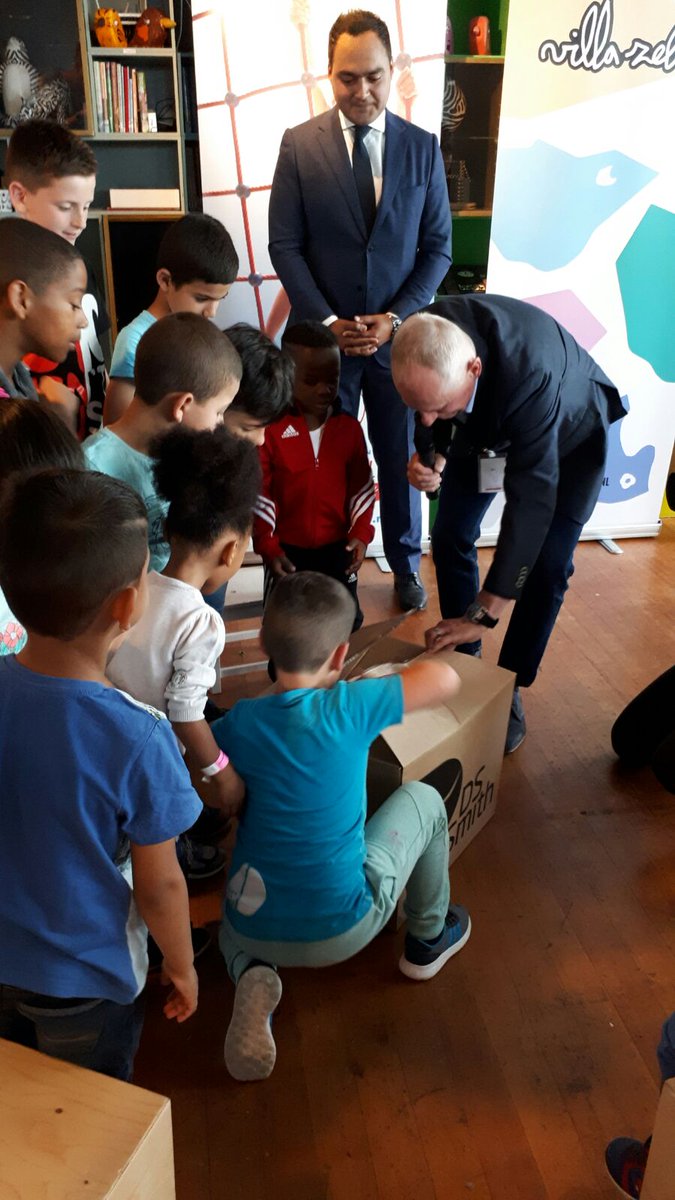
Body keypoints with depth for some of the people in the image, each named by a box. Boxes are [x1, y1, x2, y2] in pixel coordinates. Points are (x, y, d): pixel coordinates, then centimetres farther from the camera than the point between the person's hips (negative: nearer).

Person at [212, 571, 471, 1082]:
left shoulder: (242, 722, -9)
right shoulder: (350, 709, -19)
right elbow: (445, 678, -5)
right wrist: (372, 684, 9)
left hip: (254, 930, 2)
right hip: (342, 931, -2)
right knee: (423, 798, 18)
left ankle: (251, 974, 5)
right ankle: (429, 939, 35)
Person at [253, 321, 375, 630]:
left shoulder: (349, 428, -3)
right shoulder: (271, 429, -14)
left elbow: (362, 487, 2)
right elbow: (259, 495, -12)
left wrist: (361, 534, -7)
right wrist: (268, 547, -16)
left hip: (337, 547, 2)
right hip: (287, 549, -2)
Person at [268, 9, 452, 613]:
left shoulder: (422, 147, 2)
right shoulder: (299, 144, -2)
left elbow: (437, 247, 2)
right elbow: (284, 244, -3)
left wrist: (394, 319, -11)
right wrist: (326, 322, -12)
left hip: (398, 335, 1)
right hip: (323, 336, -1)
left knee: (400, 458, 11)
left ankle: (406, 566, 30)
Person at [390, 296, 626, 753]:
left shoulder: (531, 373, -47)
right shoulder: (426, 342, -30)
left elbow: (531, 501, -45)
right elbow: (432, 411, -7)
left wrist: (483, 613, -43)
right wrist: (433, 454, -30)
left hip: (570, 432, -4)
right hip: (489, 421, 5)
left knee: (547, 566, -11)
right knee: (450, 536, 1)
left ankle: (509, 689, 8)